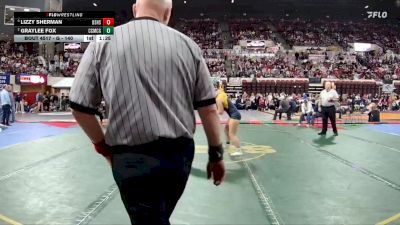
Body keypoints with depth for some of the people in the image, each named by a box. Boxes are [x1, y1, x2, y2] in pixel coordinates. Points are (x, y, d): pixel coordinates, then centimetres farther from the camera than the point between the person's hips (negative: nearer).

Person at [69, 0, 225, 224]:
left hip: (133, 158, -3)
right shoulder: (187, 45, 2)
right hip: (181, 153, 3)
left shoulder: (102, 43, -2)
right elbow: (208, 108, 2)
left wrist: (104, 146, 13)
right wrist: (217, 155, 11)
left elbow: (81, 108, -1)